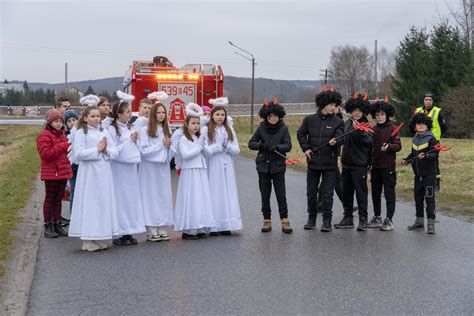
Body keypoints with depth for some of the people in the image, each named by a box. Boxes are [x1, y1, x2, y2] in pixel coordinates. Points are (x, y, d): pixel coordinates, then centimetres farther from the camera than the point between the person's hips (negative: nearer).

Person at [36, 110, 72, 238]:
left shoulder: (62, 135, 16)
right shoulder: (44, 136, -9)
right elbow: (45, 154, -20)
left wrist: (69, 148, 7)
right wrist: (62, 147, -20)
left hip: (63, 172, 7)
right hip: (51, 173, -7)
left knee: (58, 199, 12)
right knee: (50, 199, 0)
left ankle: (57, 225, 18)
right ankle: (48, 227, 6)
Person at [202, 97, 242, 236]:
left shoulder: (229, 130, 11)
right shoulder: (206, 130, -2)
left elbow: (237, 150, 6)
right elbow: (206, 151, -10)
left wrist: (227, 145, -11)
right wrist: (219, 146, -10)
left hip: (227, 167, 4)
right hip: (213, 167, -4)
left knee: (227, 194, 3)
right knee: (214, 194, -3)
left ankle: (225, 226, 6)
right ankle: (214, 226, 0)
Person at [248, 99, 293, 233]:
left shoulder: (283, 128, 0)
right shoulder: (261, 128, 4)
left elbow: (288, 145, -7)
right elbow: (251, 143, 3)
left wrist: (277, 147, -25)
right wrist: (261, 145, -17)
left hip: (278, 166, -2)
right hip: (263, 165, 2)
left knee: (281, 195, -5)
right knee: (265, 195, 7)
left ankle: (284, 221, 0)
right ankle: (267, 220, 16)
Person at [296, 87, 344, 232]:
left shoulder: (338, 122, 0)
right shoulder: (310, 119, 3)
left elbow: (340, 137, -11)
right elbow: (300, 134, 14)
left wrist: (335, 141, -33)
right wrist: (305, 148, 3)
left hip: (330, 163, -2)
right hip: (313, 161, 2)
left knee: (327, 193, -1)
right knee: (311, 192, 10)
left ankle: (327, 221, 8)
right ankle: (311, 218, 24)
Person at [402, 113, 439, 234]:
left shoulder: (431, 139, -8)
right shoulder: (414, 140, 12)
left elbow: (434, 154, -17)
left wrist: (425, 156, -34)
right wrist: (406, 160, 9)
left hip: (429, 173, -7)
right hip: (418, 174, 7)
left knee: (429, 197, -6)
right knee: (418, 197, 13)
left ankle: (431, 223, -2)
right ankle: (419, 221, 25)